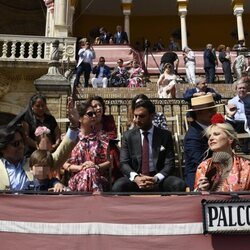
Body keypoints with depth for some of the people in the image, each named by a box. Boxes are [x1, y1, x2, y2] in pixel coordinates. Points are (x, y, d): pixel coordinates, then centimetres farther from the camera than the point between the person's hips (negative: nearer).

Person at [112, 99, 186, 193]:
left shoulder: (165, 135, 4)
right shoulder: (128, 135, 6)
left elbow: (170, 164, -1)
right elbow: (124, 163, 0)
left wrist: (156, 179, -21)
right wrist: (135, 177, -22)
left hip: (158, 180, 0)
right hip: (135, 179, 0)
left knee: (179, 185, -30)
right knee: (118, 187, -31)